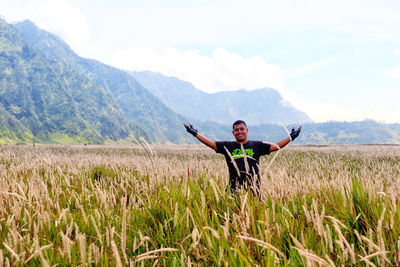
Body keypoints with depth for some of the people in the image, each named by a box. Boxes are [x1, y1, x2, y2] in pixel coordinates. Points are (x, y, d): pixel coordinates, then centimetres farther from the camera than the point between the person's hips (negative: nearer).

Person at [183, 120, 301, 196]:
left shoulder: (257, 146, 13)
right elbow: (211, 143, 9)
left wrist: (291, 137, 9)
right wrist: (195, 133, 4)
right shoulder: (228, 146, 11)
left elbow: (275, 146, 14)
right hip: (235, 188, 0)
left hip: (253, 187, 1)